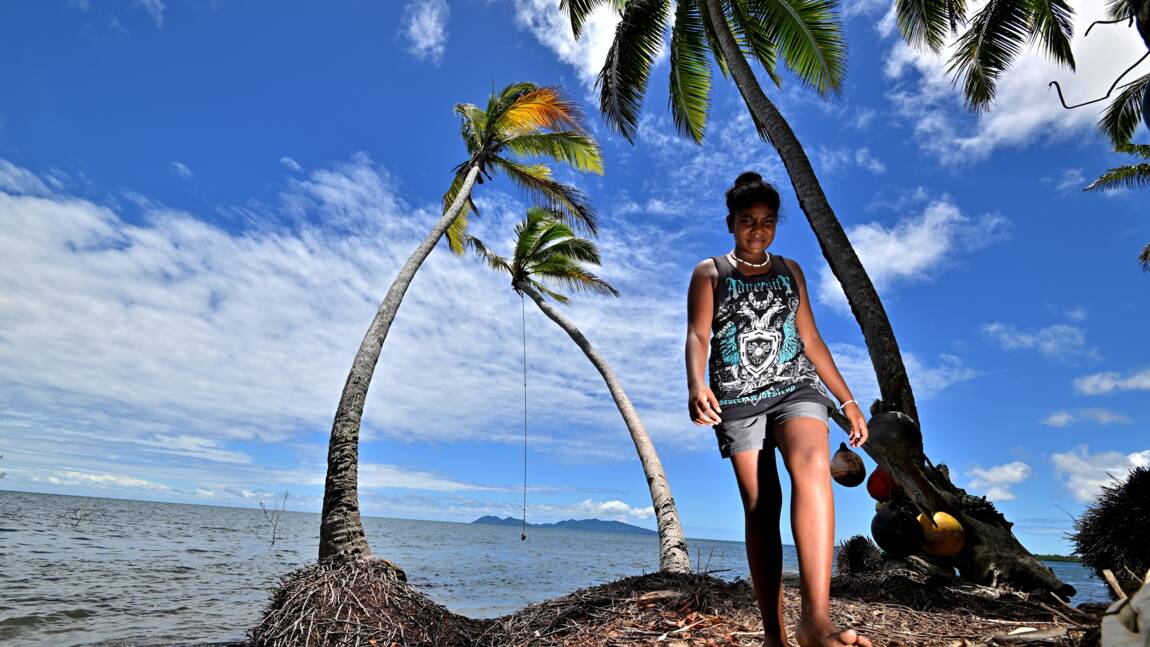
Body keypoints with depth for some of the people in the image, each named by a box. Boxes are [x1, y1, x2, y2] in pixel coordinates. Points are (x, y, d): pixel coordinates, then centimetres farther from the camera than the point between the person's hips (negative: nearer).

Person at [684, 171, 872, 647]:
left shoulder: (789, 270, 18)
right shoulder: (710, 273, 8)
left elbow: (811, 339, 18)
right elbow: (697, 335, -5)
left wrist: (847, 401, 14)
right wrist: (696, 385, -26)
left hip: (795, 385, 2)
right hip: (737, 397, -1)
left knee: (812, 465, -28)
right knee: (760, 506, -6)